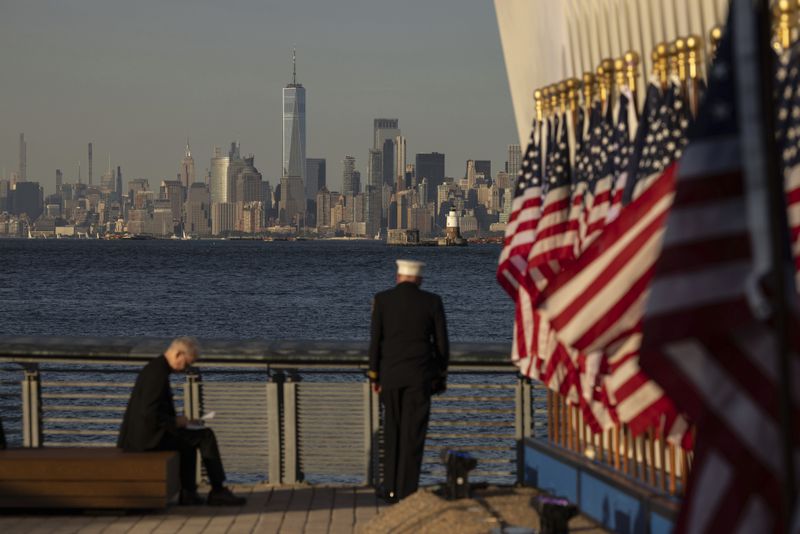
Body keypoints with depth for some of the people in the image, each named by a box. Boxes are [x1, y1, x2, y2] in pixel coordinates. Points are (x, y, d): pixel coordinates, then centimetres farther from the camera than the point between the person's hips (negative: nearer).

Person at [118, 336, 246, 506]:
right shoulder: (158, 374, -18)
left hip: (140, 433, 11)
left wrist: (175, 420, 12)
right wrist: (175, 421, -10)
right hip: (148, 435, -11)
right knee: (206, 436, -6)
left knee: (189, 441, 28)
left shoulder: (154, 367, 14)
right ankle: (218, 492, 3)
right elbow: (149, 413, -25)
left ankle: (188, 493, 22)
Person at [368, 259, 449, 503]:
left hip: (390, 375, 1)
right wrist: (441, 375, 11)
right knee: (412, 435, 2)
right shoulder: (432, 302, -2)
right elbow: (442, 343, 0)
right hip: (420, 376, -1)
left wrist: (374, 376, 6)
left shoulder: (382, 299, -1)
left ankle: (390, 488, 14)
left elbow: (375, 341, -2)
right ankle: (406, 491, 0)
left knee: (392, 431, 14)